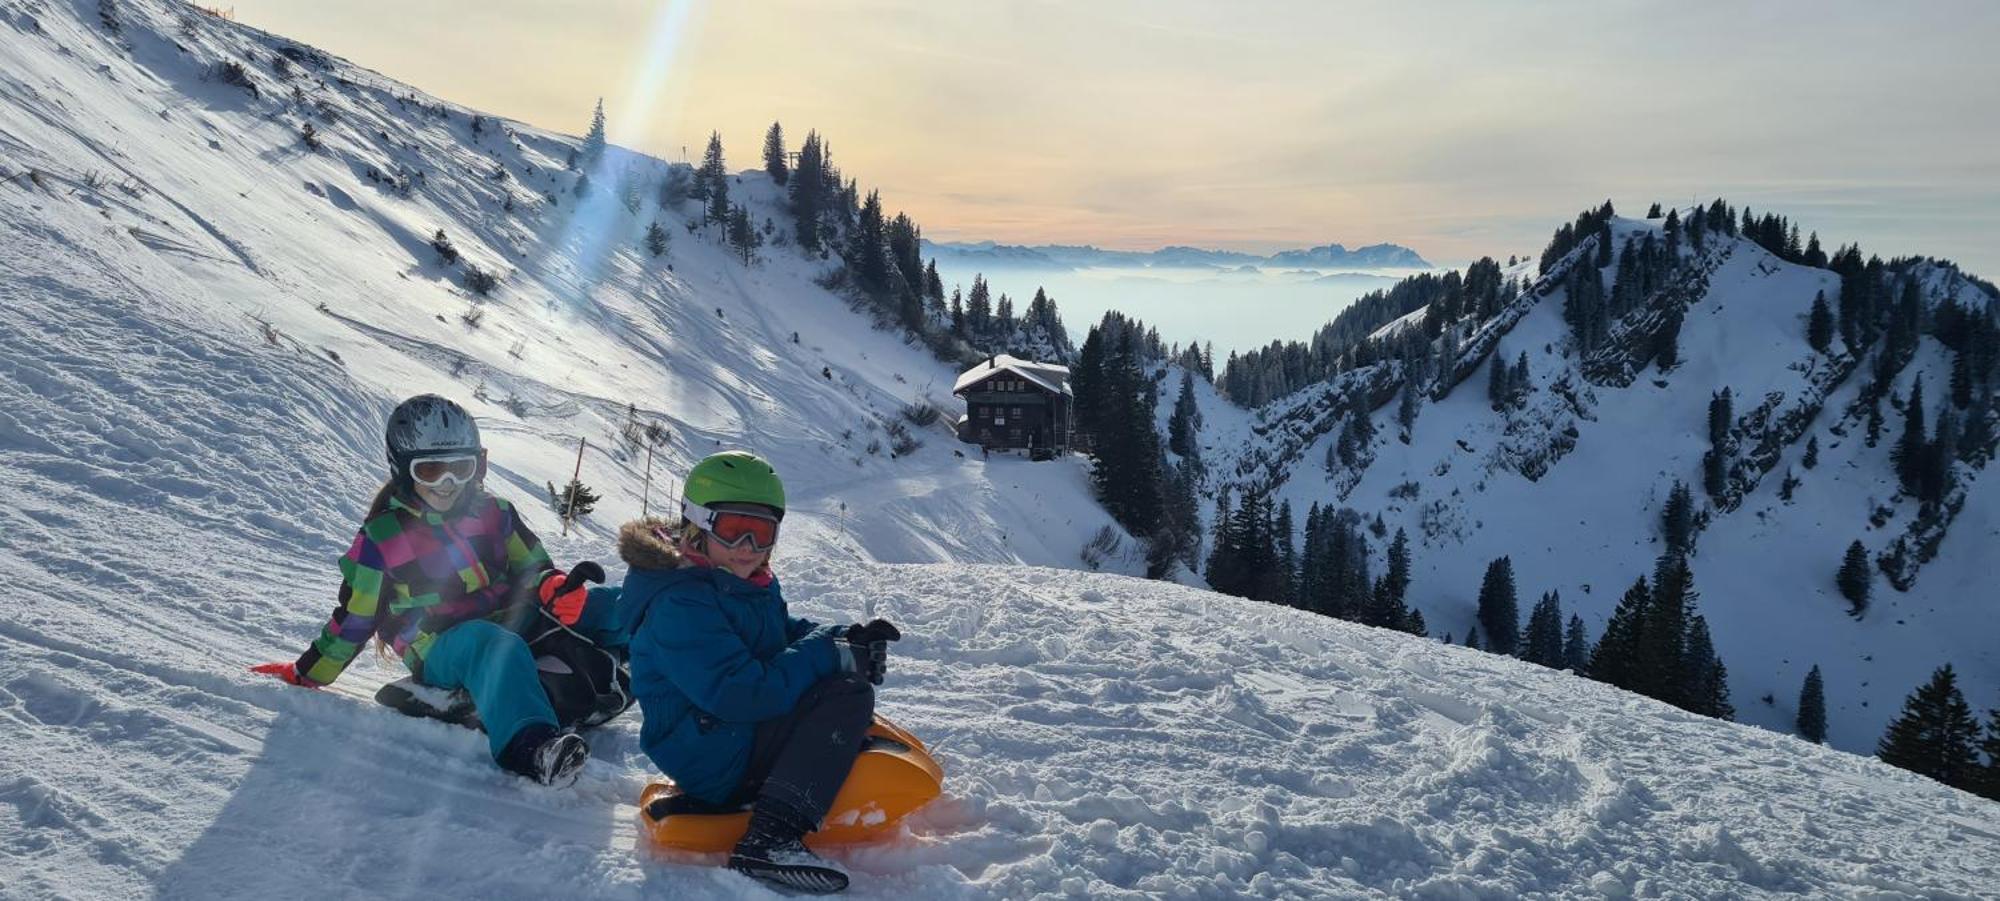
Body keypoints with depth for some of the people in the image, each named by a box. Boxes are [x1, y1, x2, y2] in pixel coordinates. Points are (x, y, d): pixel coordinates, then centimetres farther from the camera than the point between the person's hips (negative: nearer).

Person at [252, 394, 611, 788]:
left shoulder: (493, 512, 11)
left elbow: (532, 567, 16)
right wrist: (305, 674, 14)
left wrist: (553, 587, -8)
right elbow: (353, 620, 11)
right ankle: (529, 746, -66)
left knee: (595, 608, -14)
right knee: (494, 646, -43)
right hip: (441, 651, -8)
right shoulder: (382, 537, 2)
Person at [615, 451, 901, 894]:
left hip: (741, 736, 11)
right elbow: (740, 694, -29)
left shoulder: (751, 583, 10)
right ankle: (769, 840, -35)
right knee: (848, 695, -23)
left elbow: (787, 634, 21)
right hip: (714, 761, -10)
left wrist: (848, 639, -2)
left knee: (846, 677, 19)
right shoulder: (679, 604, -22)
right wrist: (834, 656, -23)